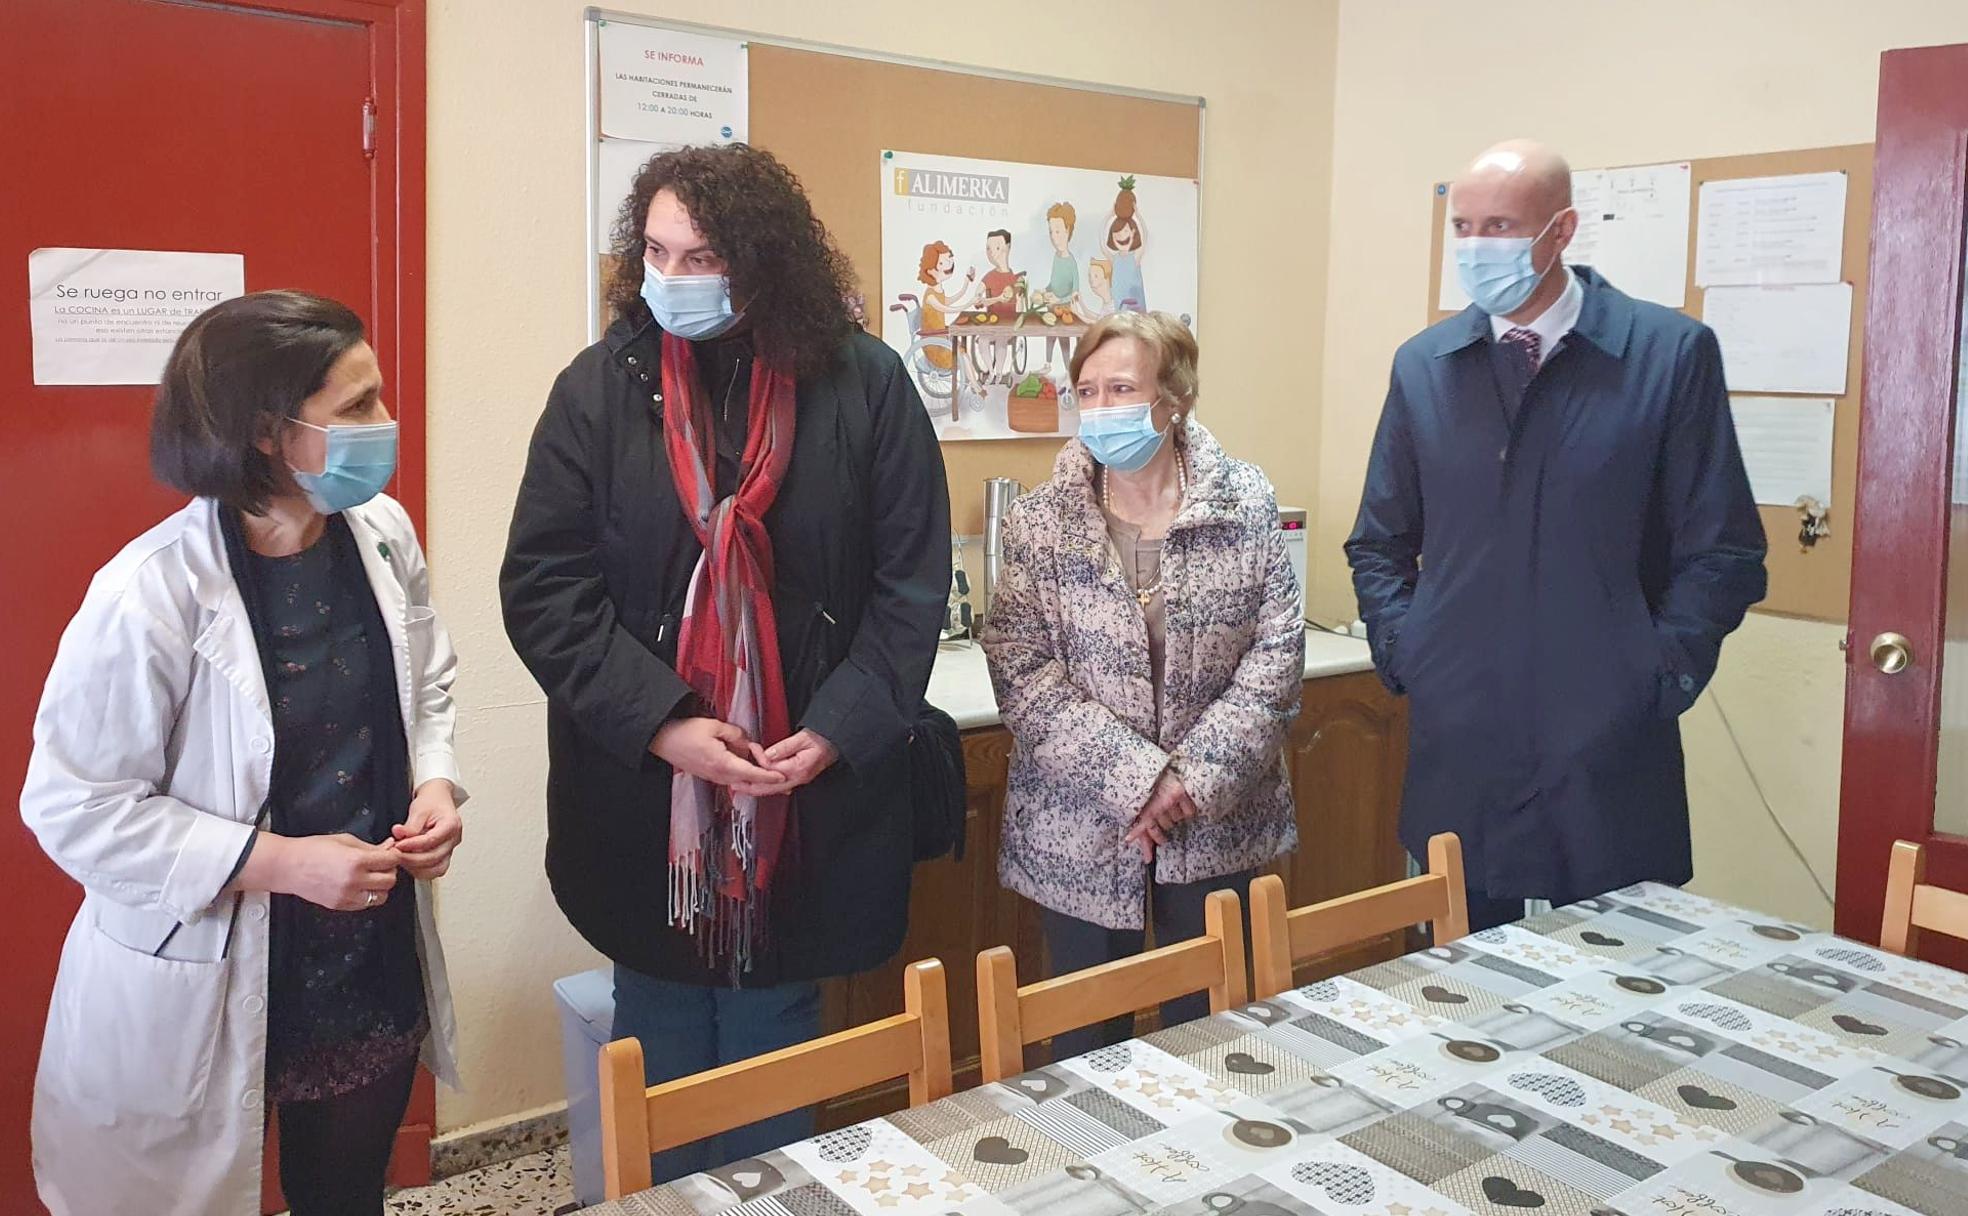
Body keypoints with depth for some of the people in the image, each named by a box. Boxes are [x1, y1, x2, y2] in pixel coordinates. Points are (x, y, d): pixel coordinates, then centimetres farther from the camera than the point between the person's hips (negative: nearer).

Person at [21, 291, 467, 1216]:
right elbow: (74, 806, -17)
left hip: (375, 959, 5)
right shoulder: (152, 592, -22)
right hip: (204, 988, -4)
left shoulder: (383, 534, -6)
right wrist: (280, 862, -22)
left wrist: (435, 784, -9)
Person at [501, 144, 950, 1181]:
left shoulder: (864, 383, -3)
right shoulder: (601, 386, -2)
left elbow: (912, 581, -2)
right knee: (663, 1044, 14)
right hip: (642, 799, 1)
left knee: (774, 1039, 15)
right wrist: (662, 725, -14)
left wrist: (841, 729, -11)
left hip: (809, 802, 0)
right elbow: (544, 586, -5)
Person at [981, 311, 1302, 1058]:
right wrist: (1136, 779, -18)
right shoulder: (1040, 522, -5)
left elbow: (1277, 652, -5)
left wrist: (1196, 777, -14)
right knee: (1088, 1044, 11)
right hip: (1082, 834, -1)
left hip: (1218, 829, 1)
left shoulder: (1246, 505, -2)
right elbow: (1022, 675, -11)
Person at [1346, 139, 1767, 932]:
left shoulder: (1671, 353, -3)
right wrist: (1403, 653, 1)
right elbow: (1379, 545, 14)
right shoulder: (1422, 366, 6)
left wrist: (1657, 676, -8)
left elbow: (1723, 552, -1)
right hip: (1458, 747, 3)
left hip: (1611, 753, -2)